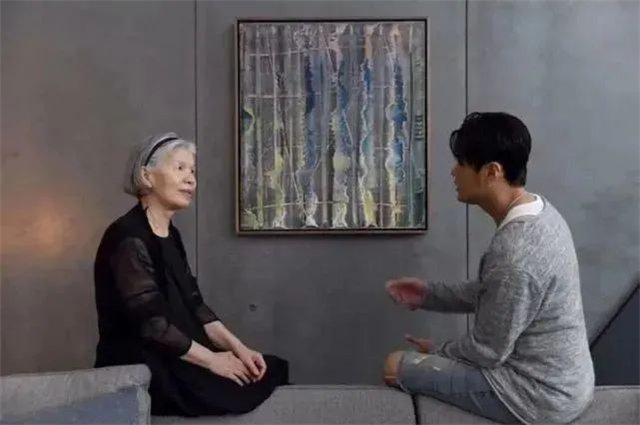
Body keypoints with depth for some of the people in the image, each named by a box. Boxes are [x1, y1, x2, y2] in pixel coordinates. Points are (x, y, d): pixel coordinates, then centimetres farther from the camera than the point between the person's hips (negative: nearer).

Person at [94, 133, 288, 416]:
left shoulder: (170, 235, 11)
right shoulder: (128, 238, -17)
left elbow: (193, 305, 8)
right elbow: (151, 323, -22)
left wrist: (236, 347, -3)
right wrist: (212, 360, -16)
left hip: (176, 359, 8)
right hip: (142, 370, -8)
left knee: (274, 369, -3)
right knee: (250, 388, -17)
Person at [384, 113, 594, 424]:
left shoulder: (514, 253, -32)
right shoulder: (540, 213, -2)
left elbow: (487, 350, -21)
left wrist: (437, 352, -2)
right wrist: (429, 294, 4)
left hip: (538, 396, -9)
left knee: (395, 366, -1)